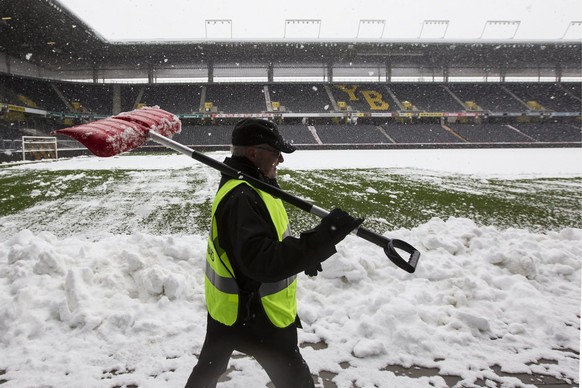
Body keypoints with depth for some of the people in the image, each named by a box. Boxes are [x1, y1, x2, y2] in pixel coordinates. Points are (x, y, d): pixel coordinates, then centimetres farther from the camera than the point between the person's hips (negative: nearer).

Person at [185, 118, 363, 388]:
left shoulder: (246, 186, 2)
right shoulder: (241, 199, -30)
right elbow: (264, 262, -39)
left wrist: (302, 255, 3)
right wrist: (325, 236, -43)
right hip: (254, 315, -10)